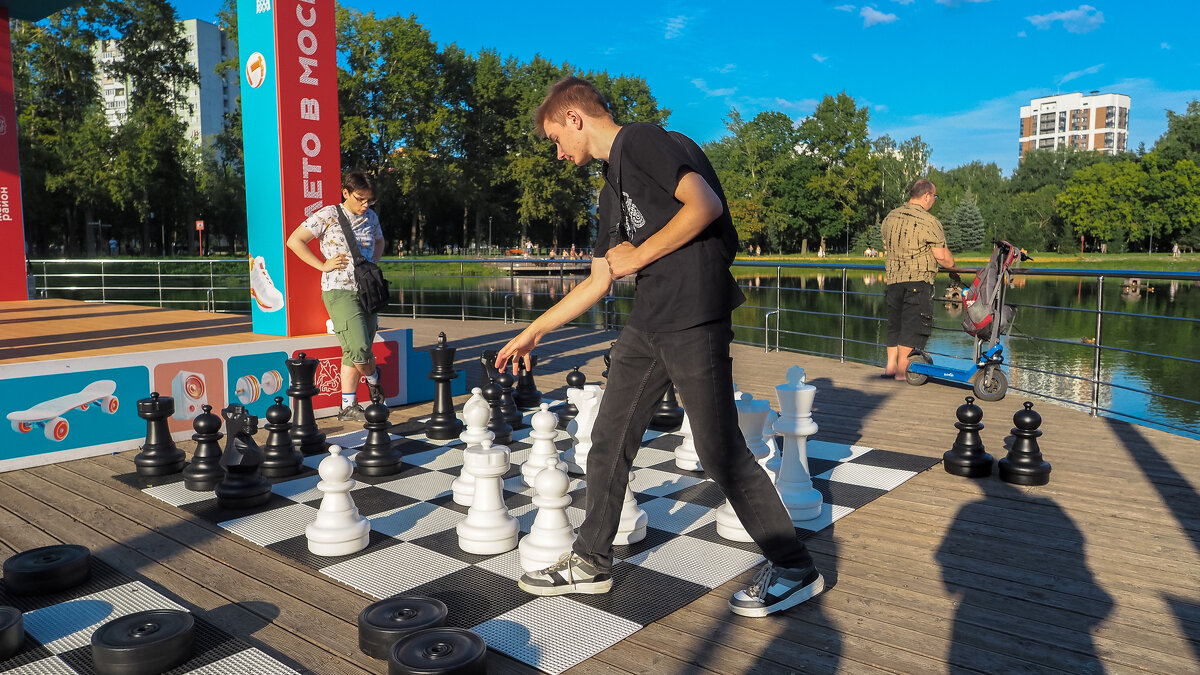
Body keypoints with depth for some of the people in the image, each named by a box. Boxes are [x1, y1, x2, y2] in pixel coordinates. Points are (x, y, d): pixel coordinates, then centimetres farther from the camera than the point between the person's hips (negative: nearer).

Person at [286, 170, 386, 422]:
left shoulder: (371, 217, 10)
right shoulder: (328, 215, -6)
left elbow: (379, 242, 30)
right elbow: (294, 240, -5)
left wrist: (372, 261, 11)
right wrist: (323, 265, -9)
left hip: (366, 290, 6)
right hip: (339, 291, -6)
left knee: (355, 351, 7)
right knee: (358, 349, -16)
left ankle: (348, 407, 15)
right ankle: (373, 378, 17)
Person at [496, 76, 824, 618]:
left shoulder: (643, 141, -6)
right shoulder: (612, 189, 20)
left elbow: (705, 205, -21)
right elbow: (598, 280, 23)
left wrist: (638, 256, -11)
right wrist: (534, 331, 26)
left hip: (696, 319, -9)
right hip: (648, 323, 9)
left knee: (719, 450, -4)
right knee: (610, 437, 10)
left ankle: (795, 568, 12)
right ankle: (591, 561, 23)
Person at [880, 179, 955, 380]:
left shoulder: (890, 217, 10)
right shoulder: (928, 221, -11)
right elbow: (942, 256, -9)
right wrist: (953, 268, 9)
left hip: (893, 279, 7)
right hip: (918, 281, -7)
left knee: (895, 323, 16)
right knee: (913, 326, -1)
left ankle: (890, 365, 20)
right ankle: (902, 370, 0)